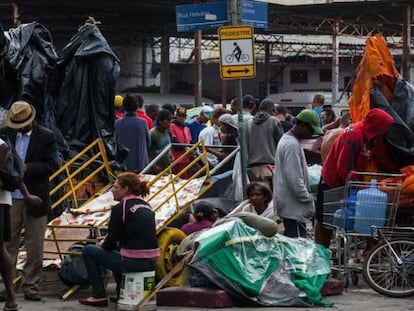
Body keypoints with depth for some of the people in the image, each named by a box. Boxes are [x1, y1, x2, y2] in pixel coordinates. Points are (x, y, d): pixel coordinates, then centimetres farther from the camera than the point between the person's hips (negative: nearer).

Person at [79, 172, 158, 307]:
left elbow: (111, 242, -6)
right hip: (152, 262, 8)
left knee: (88, 251, 10)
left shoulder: (120, 208, -9)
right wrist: (113, 244, 22)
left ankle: (99, 296, 11)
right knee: (116, 251, 36)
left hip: (133, 262, -8)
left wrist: (104, 246, 16)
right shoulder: (146, 206, 14)